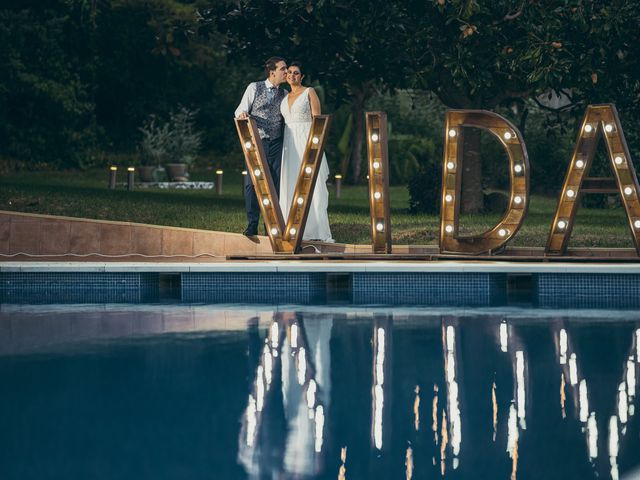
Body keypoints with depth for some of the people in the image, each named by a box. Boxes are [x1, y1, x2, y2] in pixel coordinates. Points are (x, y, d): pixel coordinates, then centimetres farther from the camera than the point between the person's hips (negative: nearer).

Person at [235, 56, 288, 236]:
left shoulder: (284, 95, 12)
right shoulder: (254, 88, 4)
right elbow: (240, 111, 3)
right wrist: (242, 114, -19)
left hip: (276, 145, 3)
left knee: (276, 186, 1)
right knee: (251, 184, -7)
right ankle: (252, 226, -1)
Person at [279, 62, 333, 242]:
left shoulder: (309, 92, 1)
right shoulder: (285, 97, 17)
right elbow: (284, 121, 17)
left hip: (307, 140, -6)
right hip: (289, 143, 6)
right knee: (290, 186, 1)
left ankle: (315, 230, -9)